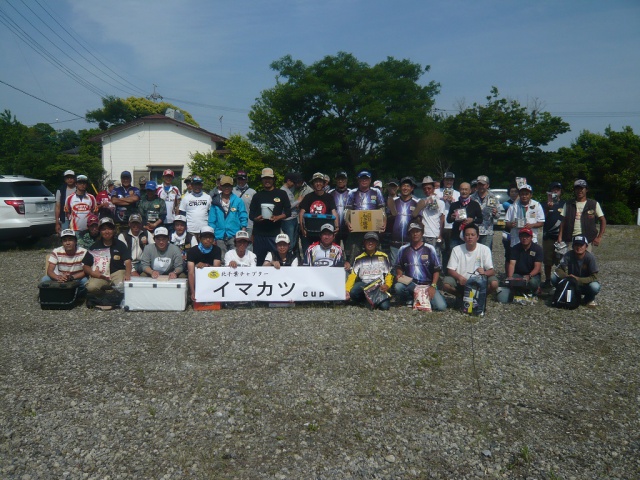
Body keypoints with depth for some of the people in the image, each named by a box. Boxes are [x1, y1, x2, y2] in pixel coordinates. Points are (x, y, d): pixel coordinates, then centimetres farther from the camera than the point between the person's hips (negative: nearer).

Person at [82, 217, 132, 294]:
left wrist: (127, 274, -25)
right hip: (100, 275, 2)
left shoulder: (120, 245, 9)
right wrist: (92, 273, -11)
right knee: (91, 287, -31)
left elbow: (127, 261, -5)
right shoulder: (95, 247, 13)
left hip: (117, 272, -1)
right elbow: (86, 265, 13)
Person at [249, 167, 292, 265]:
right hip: (259, 234, 2)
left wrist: (278, 217, -13)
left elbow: (288, 212, 7)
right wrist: (256, 218, -9)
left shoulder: (281, 194, 11)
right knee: (259, 261, 3)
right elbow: (251, 214, 14)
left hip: (274, 233, -2)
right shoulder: (257, 196, 17)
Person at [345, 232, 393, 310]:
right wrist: (347, 290, -14)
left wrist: (387, 285, -15)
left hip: (379, 286, -1)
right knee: (353, 293, -32)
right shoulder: (359, 259, 11)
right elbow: (352, 275, 2)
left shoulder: (383, 257, 10)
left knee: (384, 306, -28)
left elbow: (389, 274, 7)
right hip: (363, 284, 1)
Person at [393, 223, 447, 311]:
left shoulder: (429, 249, 1)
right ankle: (410, 299, 1)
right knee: (398, 286, -34)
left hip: (427, 284, 0)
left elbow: (436, 269, 1)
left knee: (441, 306, -22)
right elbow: (398, 267, 15)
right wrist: (399, 275, -7)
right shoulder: (403, 249, 5)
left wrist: (433, 286, -10)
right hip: (410, 283, 1)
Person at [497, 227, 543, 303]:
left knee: (533, 282, -41)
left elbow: (537, 267, -12)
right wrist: (510, 277, -27)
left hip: (532, 275, 0)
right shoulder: (515, 248, 3)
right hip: (517, 274, 0)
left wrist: (529, 276, -32)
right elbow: (512, 264, -8)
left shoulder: (537, 249, -3)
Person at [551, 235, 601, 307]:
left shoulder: (590, 257, -19)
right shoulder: (568, 255, -13)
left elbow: (594, 277, -20)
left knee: (595, 287, -37)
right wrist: (567, 277, -33)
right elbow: (559, 269, -14)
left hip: (584, 284, -2)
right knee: (554, 278, -23)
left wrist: (578, 279, -31)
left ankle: (589, 299, 2)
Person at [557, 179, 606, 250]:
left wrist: (599, 237, -2)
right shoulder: (568, 205, 10)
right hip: (570, 239, 1)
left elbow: (603, 221, 8)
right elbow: (563, 222, 9)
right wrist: (560, 237, -2)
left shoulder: (594, 204, 7)